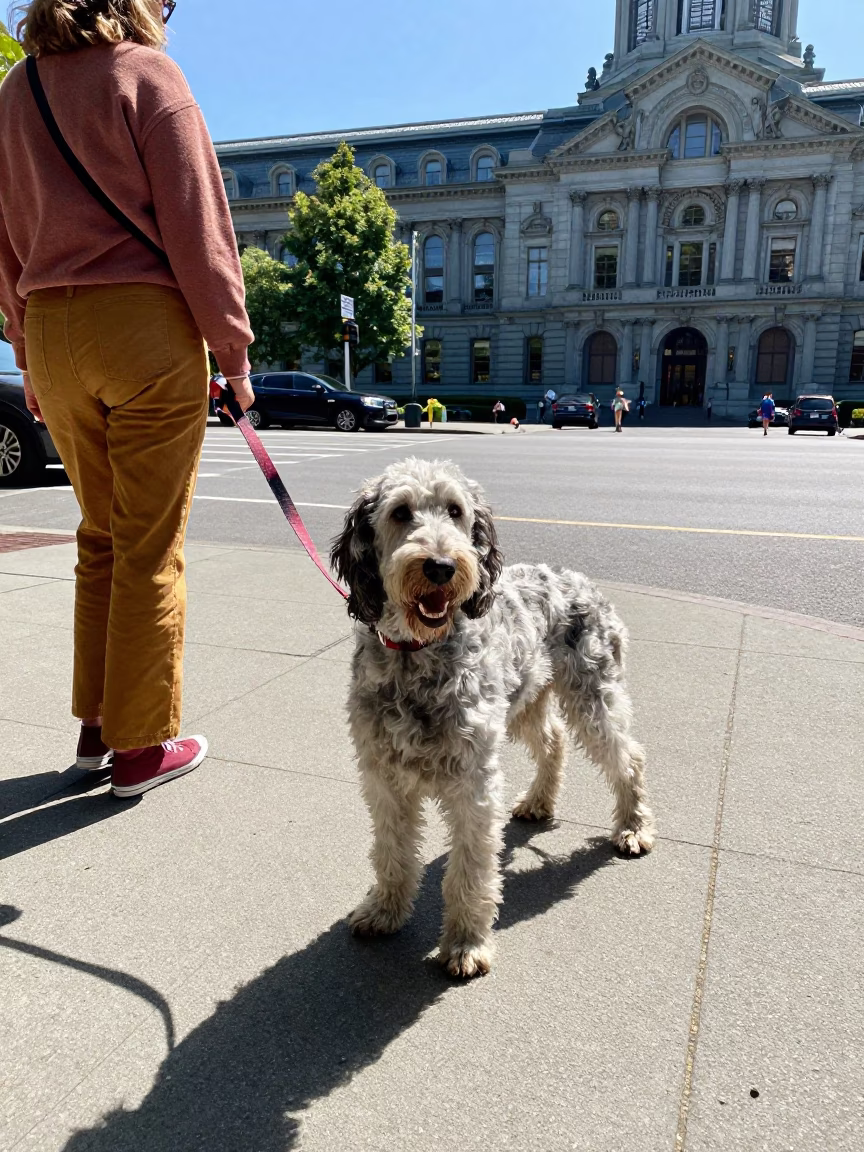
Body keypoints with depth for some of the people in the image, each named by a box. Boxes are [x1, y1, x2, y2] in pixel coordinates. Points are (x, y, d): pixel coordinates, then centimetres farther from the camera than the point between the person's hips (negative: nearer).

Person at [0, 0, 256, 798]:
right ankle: (141, 745, 7)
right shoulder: (146, 73, 1)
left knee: (101, 535, 14)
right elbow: (196, 225, -7)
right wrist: (234, 349, -4)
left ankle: (96, 723, 20)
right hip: (145, 322, -6)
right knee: (150, 546, -1)